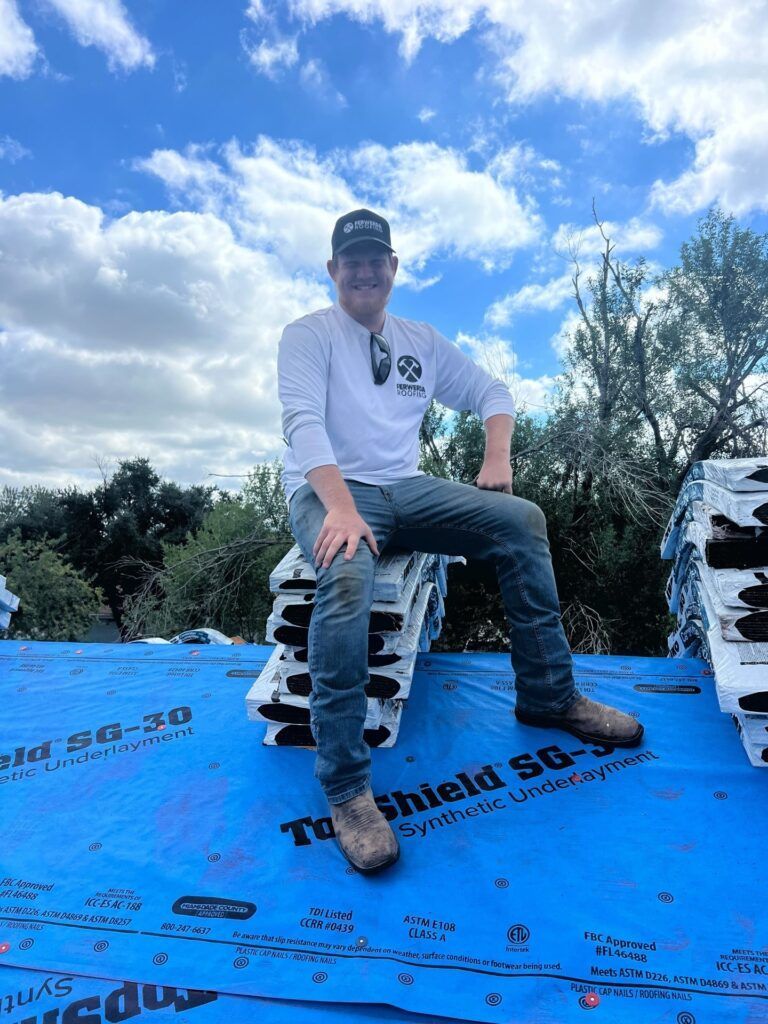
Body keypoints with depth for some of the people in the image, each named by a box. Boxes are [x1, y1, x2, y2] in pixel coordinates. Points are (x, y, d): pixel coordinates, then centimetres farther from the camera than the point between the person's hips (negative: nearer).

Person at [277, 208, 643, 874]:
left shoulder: (421, 341, 18)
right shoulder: (308, 335, 2)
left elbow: (492, 392, 21)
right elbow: (304, 422, -14)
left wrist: (497, 457, 1)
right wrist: (341, 507, -30)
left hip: (405, 488, 5)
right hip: (328, 490, -5)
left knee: (521, 519, -13)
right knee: (347, 574, -38)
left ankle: (549, 696, 0)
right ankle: (346, 786, -27)